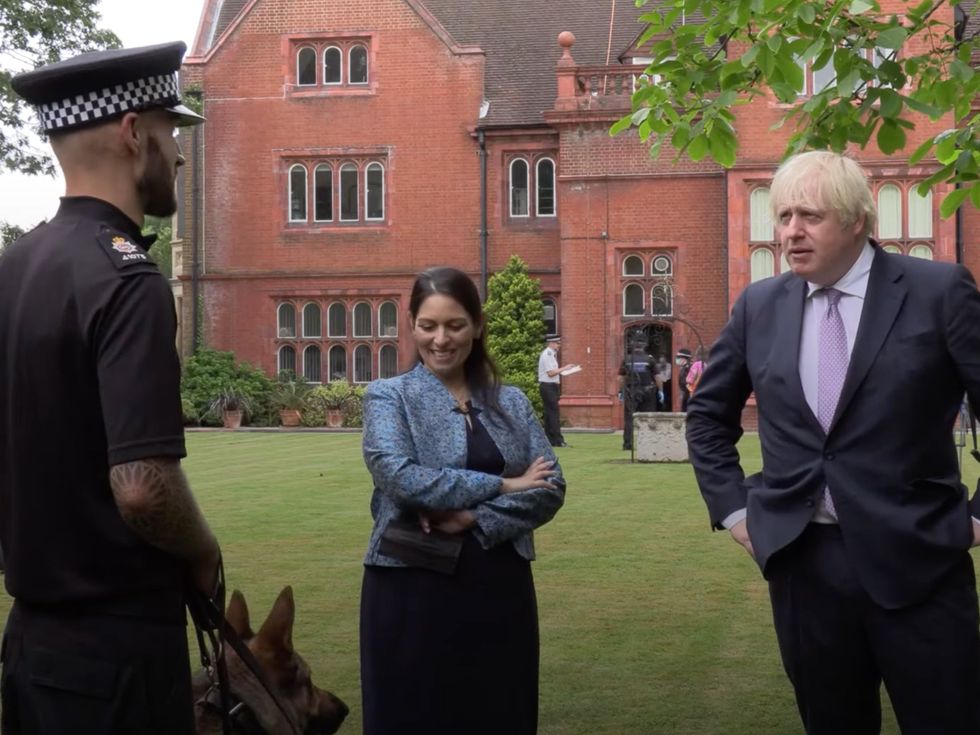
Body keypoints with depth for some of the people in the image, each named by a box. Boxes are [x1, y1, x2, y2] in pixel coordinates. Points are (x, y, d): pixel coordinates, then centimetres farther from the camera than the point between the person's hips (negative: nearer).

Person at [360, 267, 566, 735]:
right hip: (413, 588, -3)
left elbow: (551, 488, 1)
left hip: (500, 588, 3)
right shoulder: (389, 397, 0)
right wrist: (502, 486, -13)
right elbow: (399, 476, -17)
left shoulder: (511, 403, 10)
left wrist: (475, 518, -15)